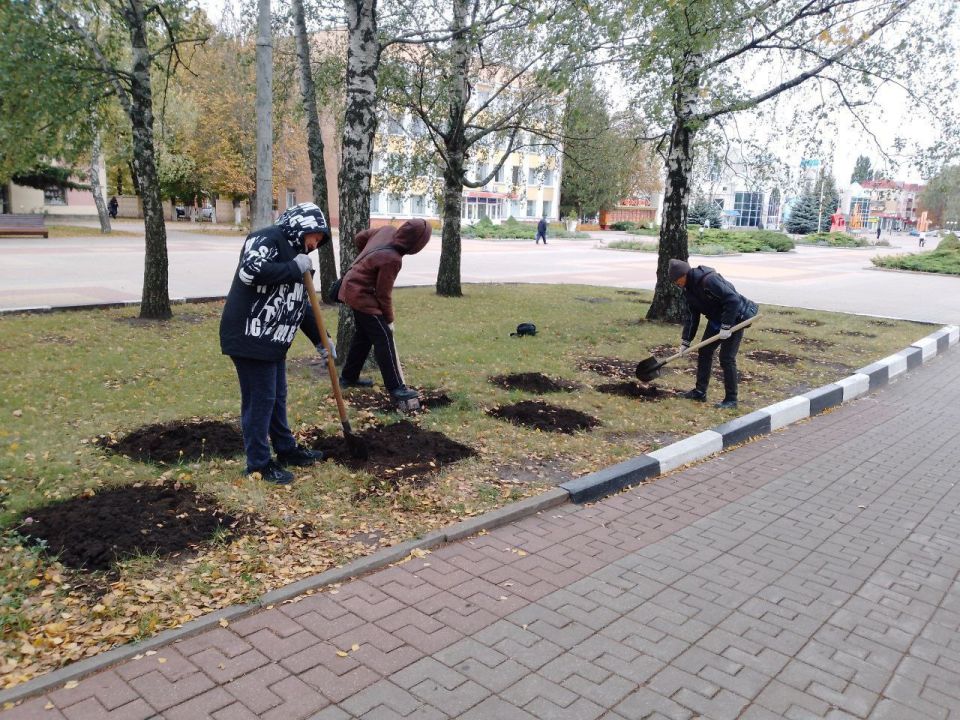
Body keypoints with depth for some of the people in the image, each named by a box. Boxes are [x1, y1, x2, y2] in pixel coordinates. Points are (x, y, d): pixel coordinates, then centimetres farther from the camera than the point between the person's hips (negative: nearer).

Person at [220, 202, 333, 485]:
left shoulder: (294, 254, 19)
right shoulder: (267, 239, -10)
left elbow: (301, 305, 23)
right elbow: (250, 271, -29)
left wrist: (320, 340, 21)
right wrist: (295, 268, -19)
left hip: (273, 340, 10)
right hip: (249, 337, -10)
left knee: (277, 397, 19)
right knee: (259, 400, -1)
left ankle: (286, 449, 34)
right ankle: (259, 463, 11)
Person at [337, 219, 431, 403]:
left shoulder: (387, 231, -6)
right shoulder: (392, 259, -29)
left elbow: (360, 237, 12)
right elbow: (383, 293, -19)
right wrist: (389, 318, -5)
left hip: (352, 287, 10)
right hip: (362, 294, -10)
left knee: (364, 335, 19)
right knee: (384, 338, -7)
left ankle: (348, 377, 30)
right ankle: (396, 388, -4)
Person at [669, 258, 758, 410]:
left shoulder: (709, 280, -30)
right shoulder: (688, 289, 0)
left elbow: (733, 300, -32)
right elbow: (691, 316, 6)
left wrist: (726, 326, -29)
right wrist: (685, 341, 3)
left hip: (734, 318, -9)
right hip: (716, 320, 9)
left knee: (727, 358, -9)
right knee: (704, 352, 10)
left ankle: (731, 399, 2)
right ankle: (700, 391, 21)